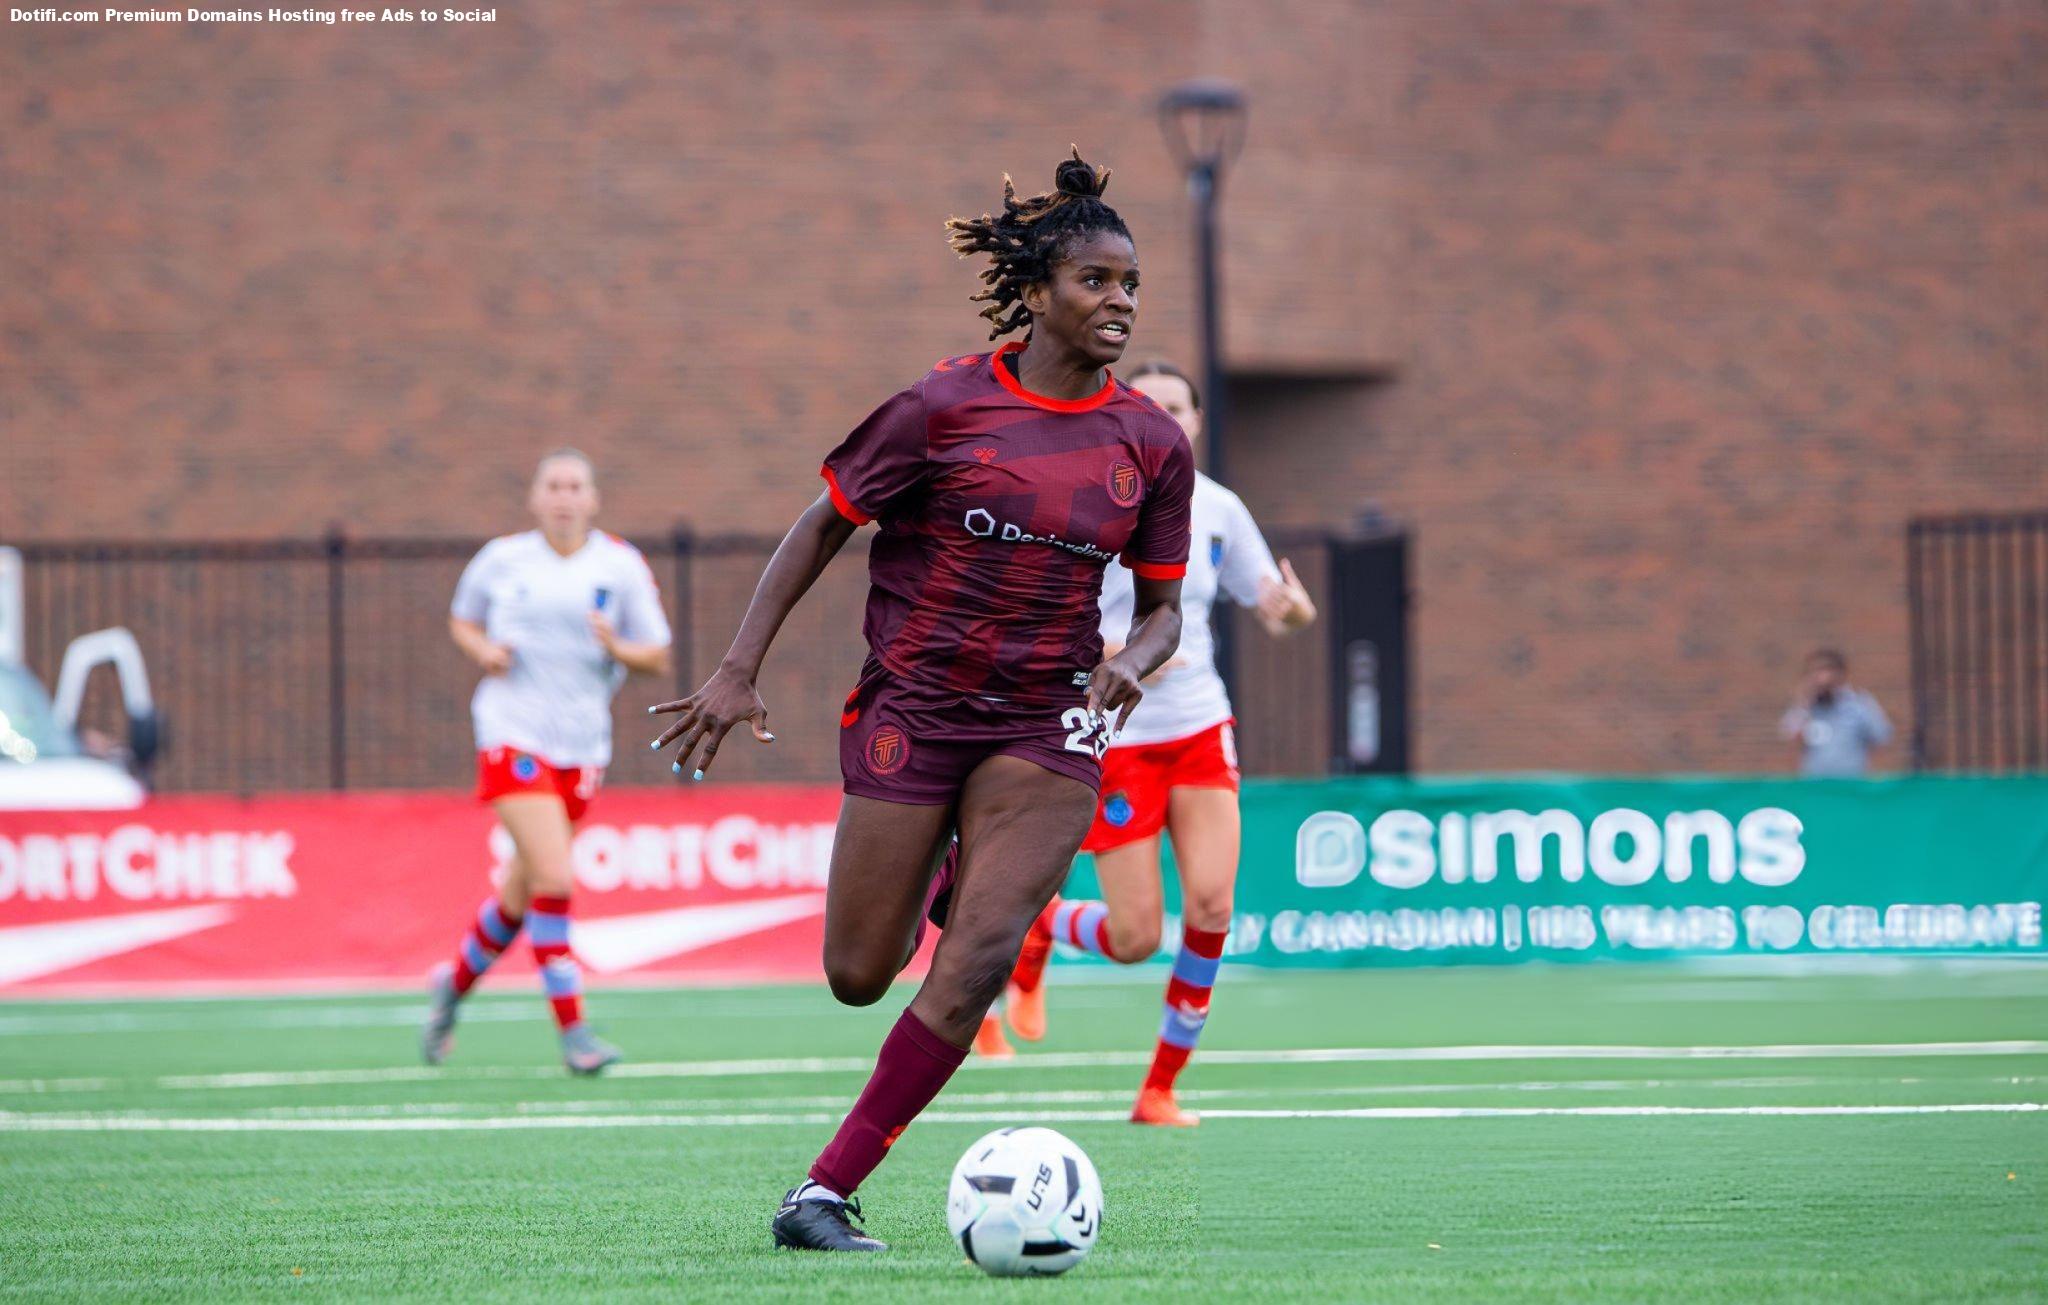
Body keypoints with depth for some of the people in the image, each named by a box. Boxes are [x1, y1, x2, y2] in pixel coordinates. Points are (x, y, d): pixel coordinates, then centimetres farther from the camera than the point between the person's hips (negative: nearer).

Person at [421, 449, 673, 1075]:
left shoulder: (621, 566, 3)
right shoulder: (502, 559, 2)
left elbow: (659, 659, 5)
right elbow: (461, 620, 18)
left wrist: (618, 649, -16)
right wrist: (483, 650, -4)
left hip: (580, 743, 3)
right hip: (513, 734, -3)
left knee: (521, 895, 11)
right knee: (554, 876, -19)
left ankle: (455, 983, 39)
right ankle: (572, 1030, -14)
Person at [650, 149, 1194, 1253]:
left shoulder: (1153, 444, 2)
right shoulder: (947, 405, -7)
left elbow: (1162, 605, 12)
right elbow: (824, 526, 1)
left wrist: (1133, 663, -12)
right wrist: (738, 671, -5)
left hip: (1046, 727, 1)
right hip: (913, 708, -1)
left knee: (975, 965, -18)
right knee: (857, 978, 3)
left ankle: (822, 1193, -10)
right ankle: (941, 873, 41)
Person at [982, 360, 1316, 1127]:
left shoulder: (1218, 510, 4)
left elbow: (1274, 612, 12)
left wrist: (1293, 607, -13)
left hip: (1201, 729, 4)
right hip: (1115, 738, -4)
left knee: (1211, 906, -15)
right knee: (1136, 939, -6)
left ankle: (1161, 1090, 0)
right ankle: (1041, 928, 31)